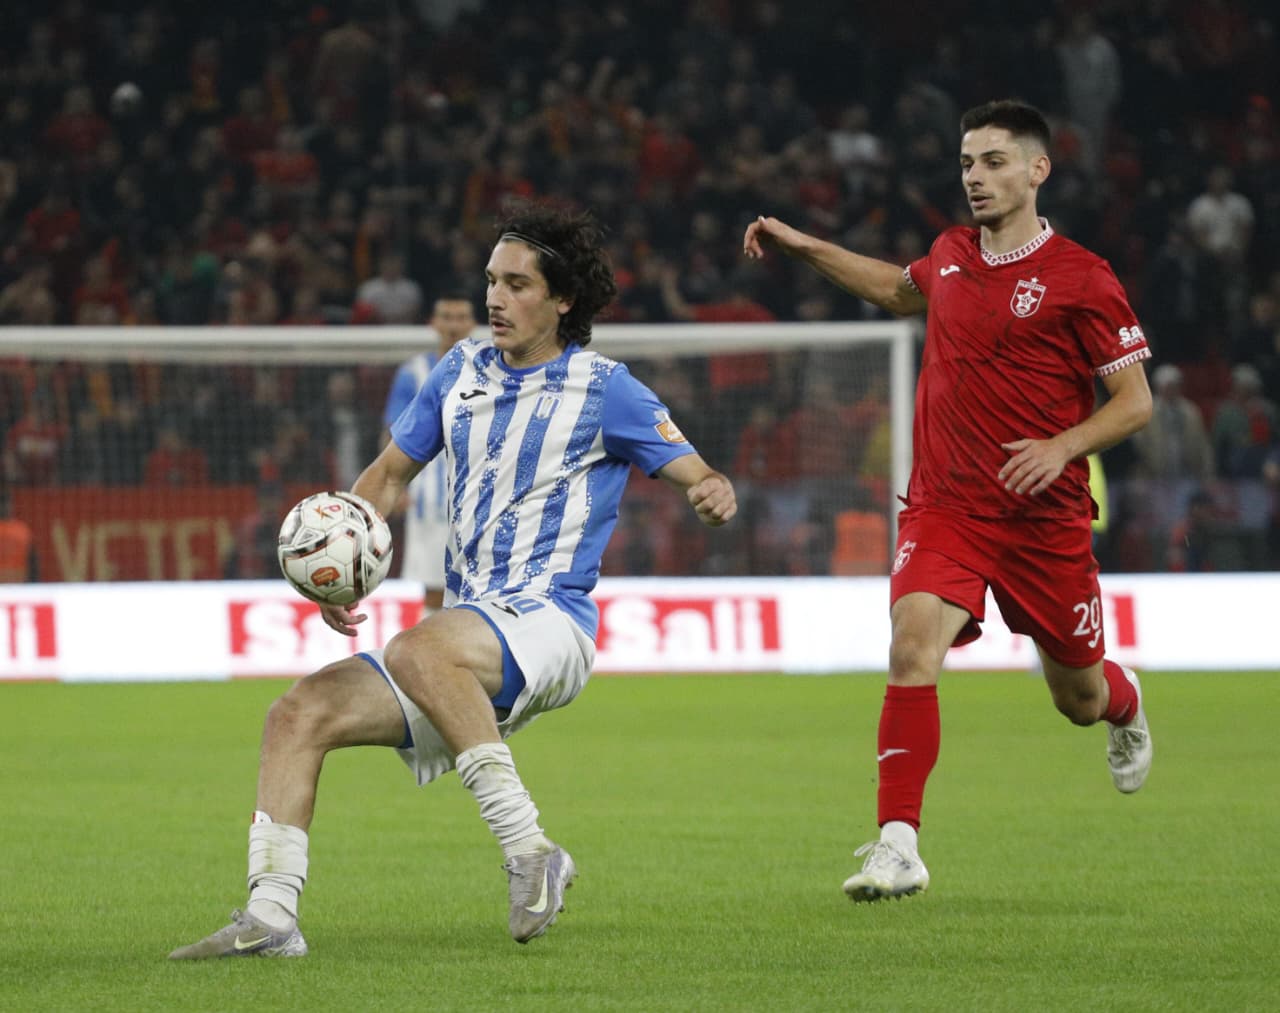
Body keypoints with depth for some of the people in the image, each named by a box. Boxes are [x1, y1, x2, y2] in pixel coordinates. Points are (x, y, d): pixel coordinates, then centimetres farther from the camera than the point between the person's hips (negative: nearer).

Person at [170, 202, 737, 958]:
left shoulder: (604, 390, -2)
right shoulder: (462, 371, 15)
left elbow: (695, 475, -5)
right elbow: (389, 474, 22)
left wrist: (715, 493, -31)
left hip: (550, 620, -7)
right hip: (466, 628, 7)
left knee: (419, 651, -37)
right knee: (301, 713, -8)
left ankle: (529, 851, -32)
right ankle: (270, 918, -13)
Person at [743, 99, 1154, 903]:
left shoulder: (1081, 279, -9)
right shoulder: (951, 256, 6)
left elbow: (1136, 401, -6)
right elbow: (902, 291, 32)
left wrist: (1063, 447, -22)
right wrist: (805, 248, 27)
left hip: (1044, 516, -2)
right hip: (945, 505, 3)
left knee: (1080, 700, 12)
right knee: (913, 642, -24)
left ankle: (1125, 704, 53)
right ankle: (899, 845, -26)